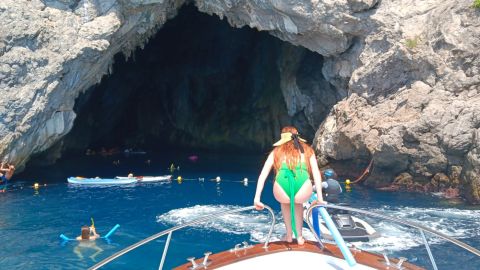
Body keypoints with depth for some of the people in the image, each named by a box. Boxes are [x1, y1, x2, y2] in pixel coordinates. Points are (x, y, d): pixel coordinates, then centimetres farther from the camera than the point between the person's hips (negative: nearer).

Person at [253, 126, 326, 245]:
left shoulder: (277, 151, 26)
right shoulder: (307, 150, 27)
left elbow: (263, 174, 20)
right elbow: (316, 173, 20)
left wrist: (257, 198, 19)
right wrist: (320, 198, 23)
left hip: (282, 192, 0)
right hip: (303, 192, 0)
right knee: (298, 202, 39)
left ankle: (289, 235, 41)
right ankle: (299, 236, 39)